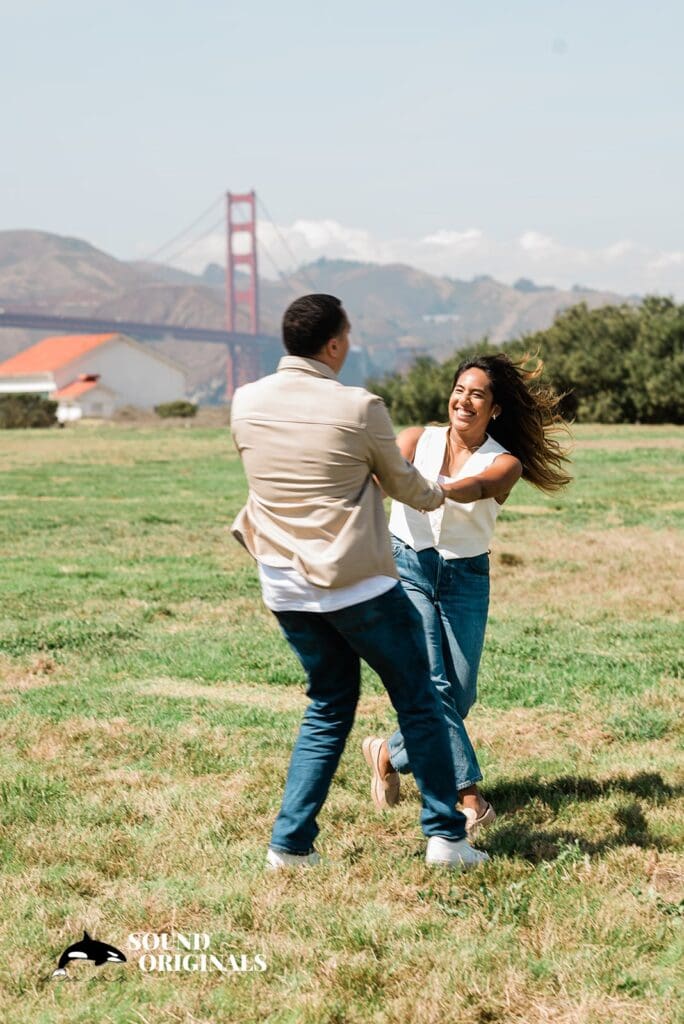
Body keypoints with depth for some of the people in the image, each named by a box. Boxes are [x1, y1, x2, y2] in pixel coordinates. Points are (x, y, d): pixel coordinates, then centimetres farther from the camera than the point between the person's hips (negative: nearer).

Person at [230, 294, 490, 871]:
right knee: (418, 703, 10)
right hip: (358, 585, -5)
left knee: (329, 706, 18)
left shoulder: (246, 404, 0)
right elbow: (402, 483, 4)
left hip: (286, 587, 5)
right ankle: (445, 835, 10)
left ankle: (291, 844, 12)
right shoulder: (358, 408, -13)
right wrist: (437, 496, 28)